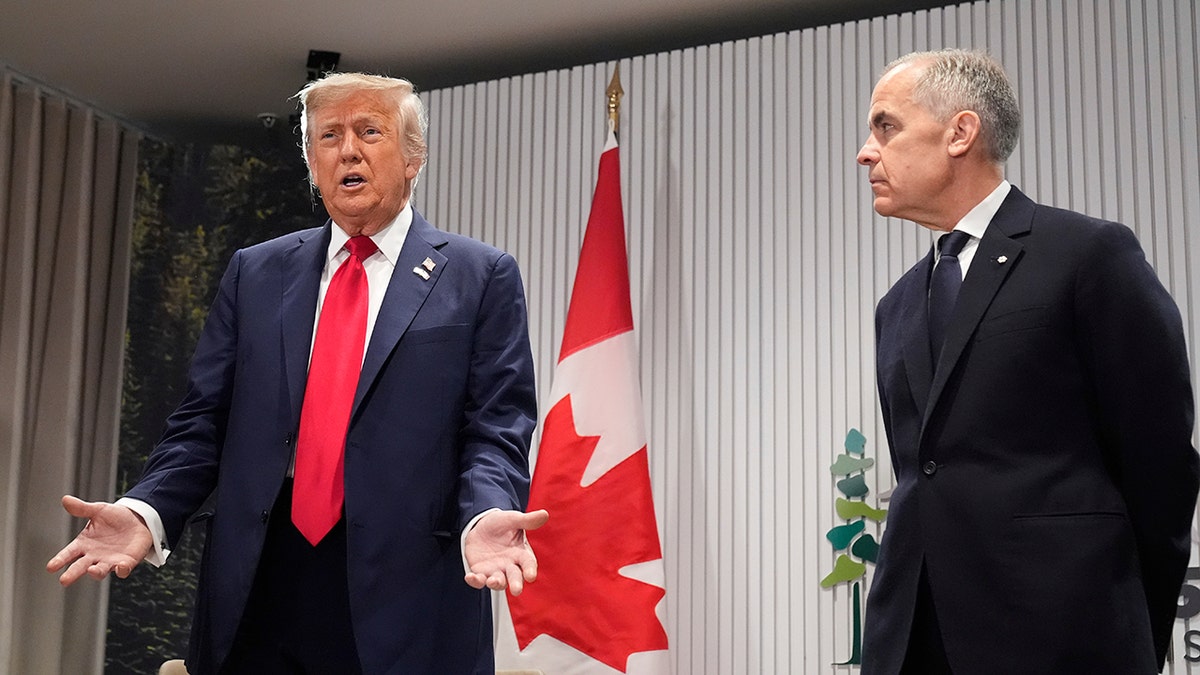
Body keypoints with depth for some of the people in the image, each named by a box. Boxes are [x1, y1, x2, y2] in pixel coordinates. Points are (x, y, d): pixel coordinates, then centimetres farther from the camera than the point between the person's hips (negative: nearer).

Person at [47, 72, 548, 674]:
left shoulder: (481, 278, 3)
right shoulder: (254, 273, 12)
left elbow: (496, 430, -4)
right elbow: (205, 420, 10)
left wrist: (485, 518, -23)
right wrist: (147, 511, -8)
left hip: (403, 602, -2)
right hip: (256, 592, 3)